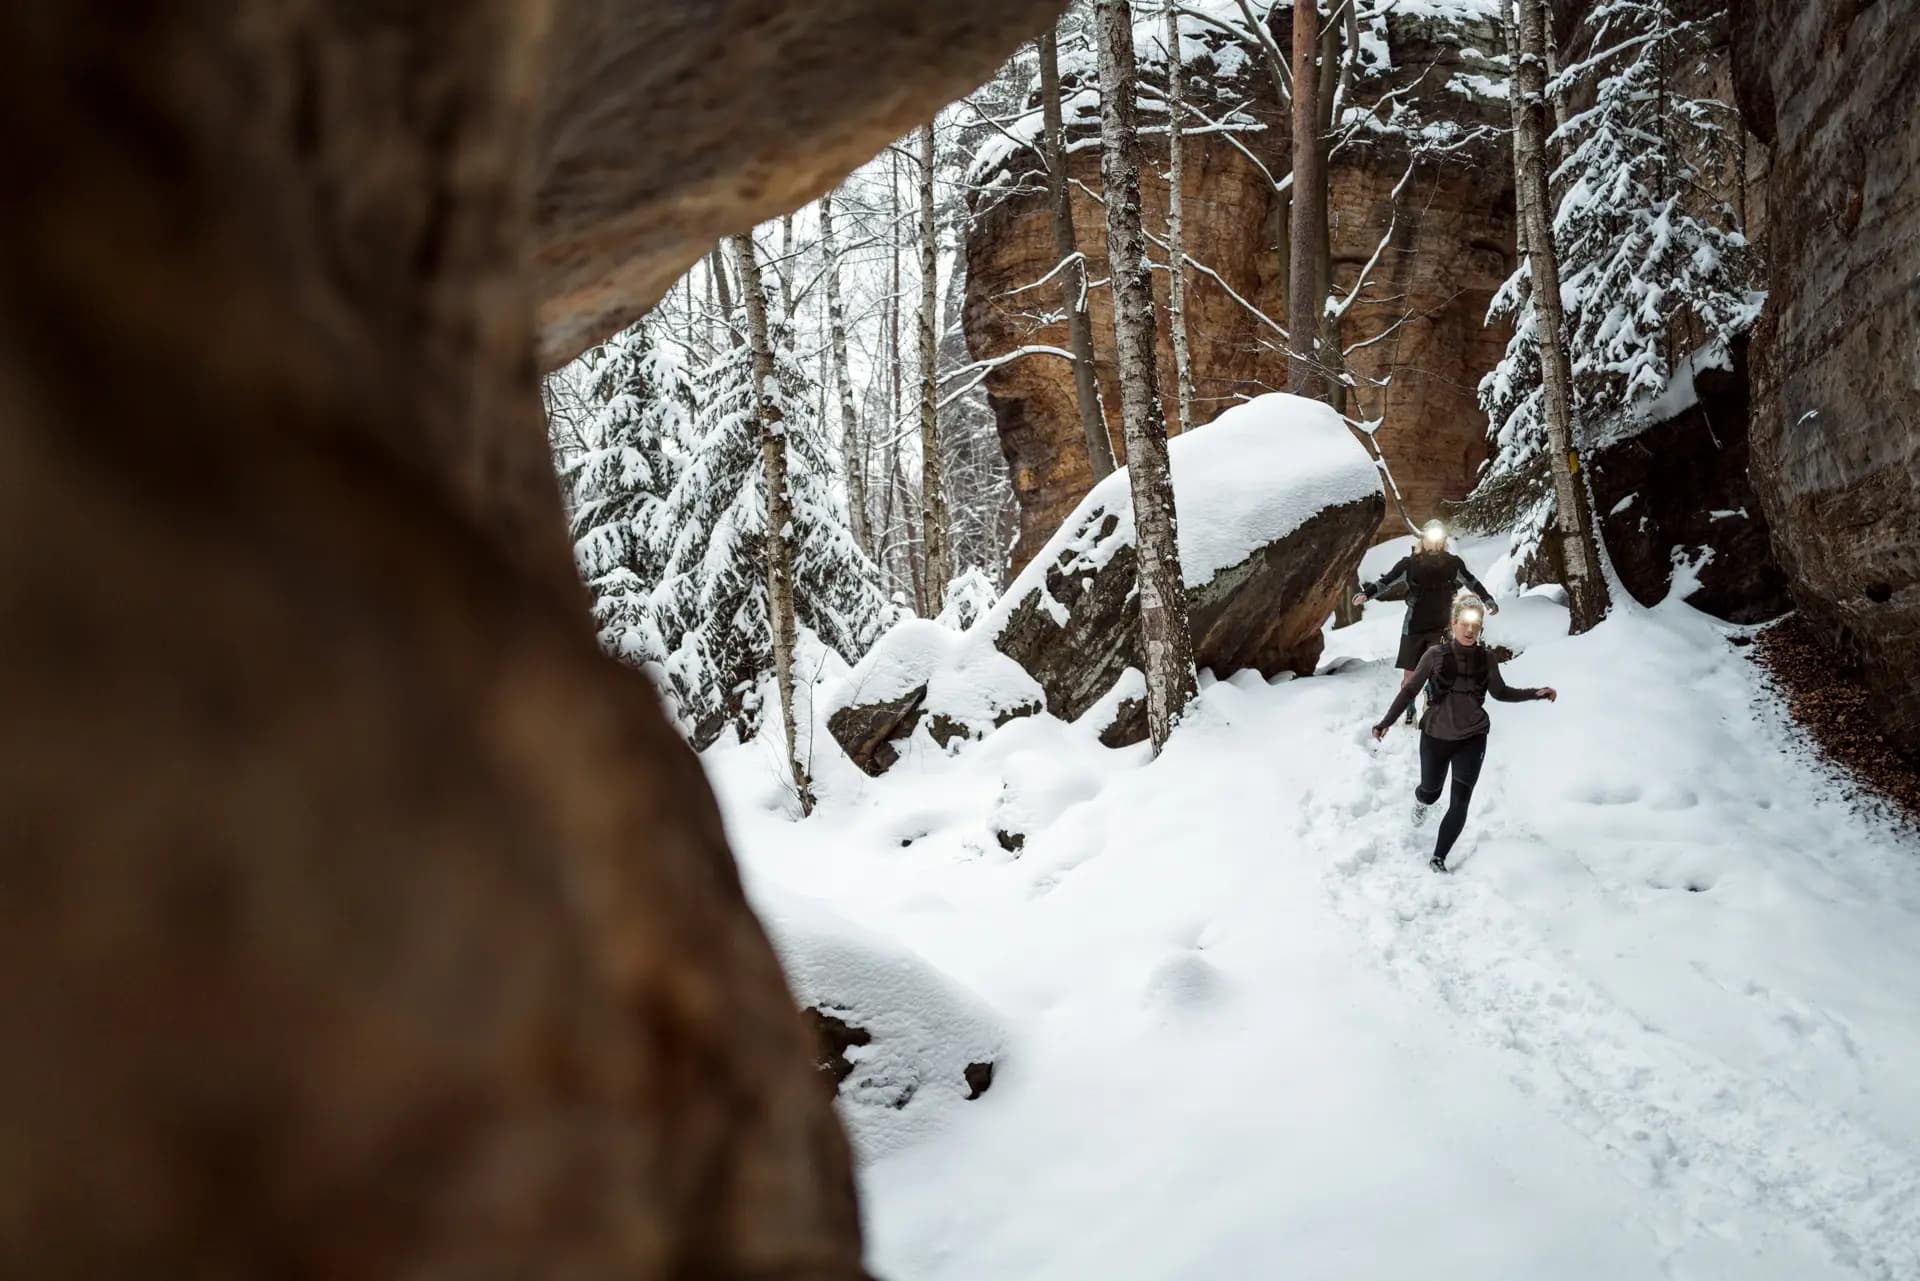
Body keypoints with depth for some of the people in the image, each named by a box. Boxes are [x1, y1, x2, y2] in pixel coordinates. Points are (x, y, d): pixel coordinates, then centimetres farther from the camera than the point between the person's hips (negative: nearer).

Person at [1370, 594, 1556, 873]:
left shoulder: (1486, 660, -6)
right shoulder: (1436, 655, -12)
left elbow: (1500, 692, 10)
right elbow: (1409, 690, -7)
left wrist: (1536, 693, 0)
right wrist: (1387, 721, -14)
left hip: (1471, 739, 1)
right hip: (1435, 736, -1)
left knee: (1459, 805, -3)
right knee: (1431, 792, 20)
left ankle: (1438, 859, 11)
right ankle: (1421, 801, 59)